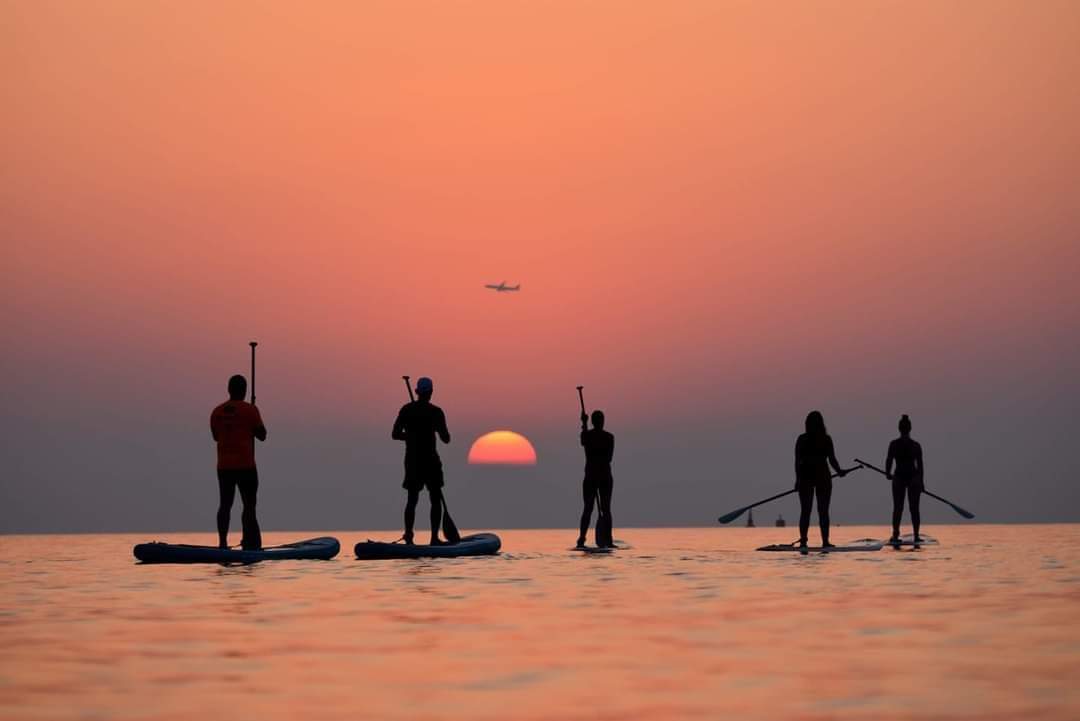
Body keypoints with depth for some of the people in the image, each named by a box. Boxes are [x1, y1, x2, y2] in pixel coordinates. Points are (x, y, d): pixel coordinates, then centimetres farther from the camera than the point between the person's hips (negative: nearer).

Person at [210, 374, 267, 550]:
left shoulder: (216, 412, 6)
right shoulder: (250, 410, -8)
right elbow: (262, 435, -3)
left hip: (224, 466, 4)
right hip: (245, 466, -4)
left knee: (225, 504, 8)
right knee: (249, 505, 0)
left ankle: (223, 542, 4)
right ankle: (249, 543, -4)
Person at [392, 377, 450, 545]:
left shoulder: (406, 410, 2)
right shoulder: (435, 412, -8)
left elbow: (395, 434, 2)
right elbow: (446, 439, -8)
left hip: (411, 460, 3)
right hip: (430, 460, -3)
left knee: (412, 499, 10)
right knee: (436, 499, 7)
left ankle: (408, 537, -2)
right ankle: (434, 538, 1)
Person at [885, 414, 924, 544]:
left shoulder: (894, 444, -5)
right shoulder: (916, 445, -1)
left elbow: (889, 460, -11)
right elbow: (920, 465, 1)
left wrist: (888, 473, 6)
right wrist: (921, 482, 8)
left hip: (899, 477, -1)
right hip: (913, 477, 1)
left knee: (897, 508, 5)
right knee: (914, 508, 6)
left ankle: (895, 535, -4)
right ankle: (916, 536, 3)